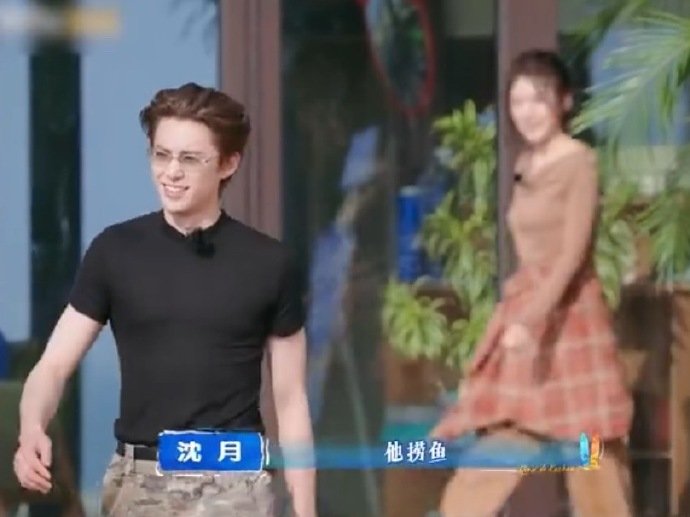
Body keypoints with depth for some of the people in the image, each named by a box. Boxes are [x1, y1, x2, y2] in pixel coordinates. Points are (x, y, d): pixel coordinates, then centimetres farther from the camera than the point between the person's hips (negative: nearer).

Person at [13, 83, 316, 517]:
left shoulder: (268, 264, 1)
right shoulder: (115, 251, 2)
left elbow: (291, 400, 6)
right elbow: (55, 365, -1)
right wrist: (32, 430, -23)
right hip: (139, 481, 1)